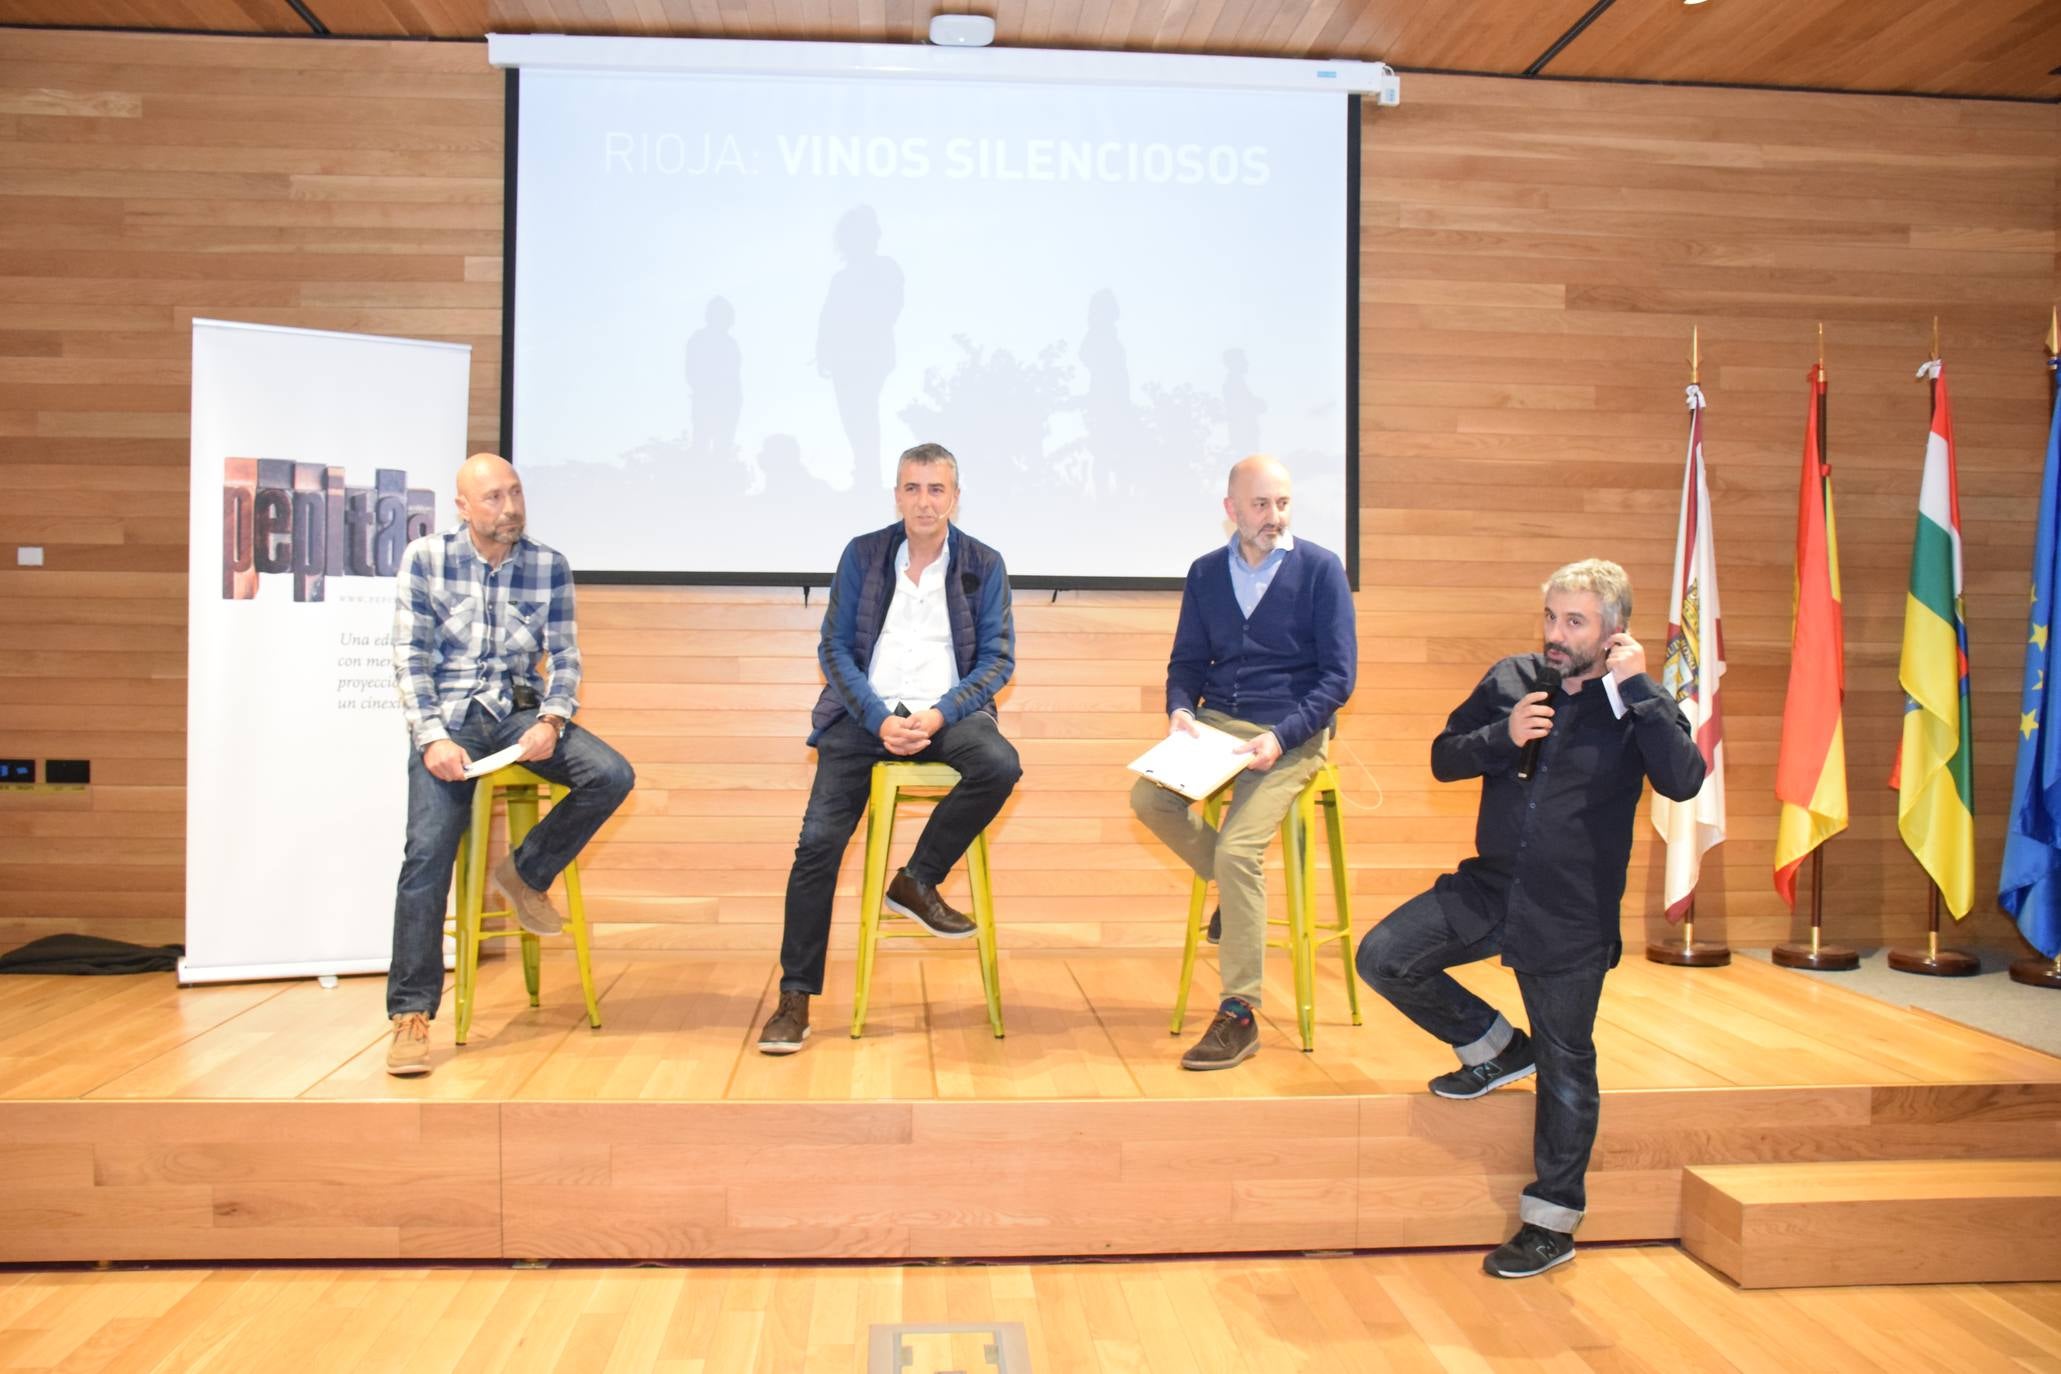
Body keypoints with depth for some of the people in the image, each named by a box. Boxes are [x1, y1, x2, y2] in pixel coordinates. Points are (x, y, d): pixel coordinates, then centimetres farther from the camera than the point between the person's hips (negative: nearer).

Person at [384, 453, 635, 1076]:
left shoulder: (550, 565, 3)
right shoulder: (426, 558, -1)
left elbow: (564, 658, 4)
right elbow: (411, 657, -3)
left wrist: (551, 722, -14)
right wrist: (432, 738, -15)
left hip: (521, 711, 3)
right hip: (448, 714, -2)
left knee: (612, 775, -21)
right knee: (428, 850, -18)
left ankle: (526, 871, 4)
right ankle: (411, 1014, -10)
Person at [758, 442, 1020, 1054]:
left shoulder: (983, 565, 7)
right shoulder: (862, 554, 8)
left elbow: (998, 657, 2)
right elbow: (834, 647, 4)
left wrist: (940, 713, -15)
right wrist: (879, 719, -12)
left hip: (945, 712, 0)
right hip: (866, 712, 0)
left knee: (1000, 766, -31)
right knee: (818, 840, -15)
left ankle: (916, 882, -9)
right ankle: (795, 997, -5)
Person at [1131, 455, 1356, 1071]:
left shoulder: (1320, 569, -2)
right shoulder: (1205, 573, 11)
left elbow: (1338, 675, -5)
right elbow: (1186, 662, 16)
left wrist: (1279, 738, -19)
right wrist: (1180, 710, -8)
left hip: (1292, 732, -5)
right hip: (1217, 723, 5)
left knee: (1238, 848, -23)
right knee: (1148, 797, -21)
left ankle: (1238, 1015, -12)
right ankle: (1235, 885, 6)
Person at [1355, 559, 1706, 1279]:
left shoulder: (1641, 704, -6)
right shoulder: (1511, 679, 2)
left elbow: (1682, 780, -24)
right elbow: (1443, 758, 5)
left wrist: (1635, 686, -21)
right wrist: (1503, 736, -14)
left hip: (1572, 917, -3)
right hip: (1490, 886, 4)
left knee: (1565, 1070, 5)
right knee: (1383, 959, -10)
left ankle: (1552, 1225, 22)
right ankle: (1495, 1048, 14)